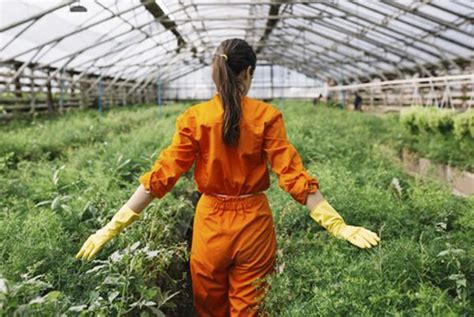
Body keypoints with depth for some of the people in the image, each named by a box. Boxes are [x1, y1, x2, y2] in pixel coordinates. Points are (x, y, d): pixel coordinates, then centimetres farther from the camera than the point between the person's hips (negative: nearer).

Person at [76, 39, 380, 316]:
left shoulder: (194, 118, -8)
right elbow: (292, 174, -15)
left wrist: (114, 226, -7)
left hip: (211, 222, 1)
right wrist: (339, 226, -13)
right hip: (254, 223, -1)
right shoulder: (266, 116, -10)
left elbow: (163, 175, -12)